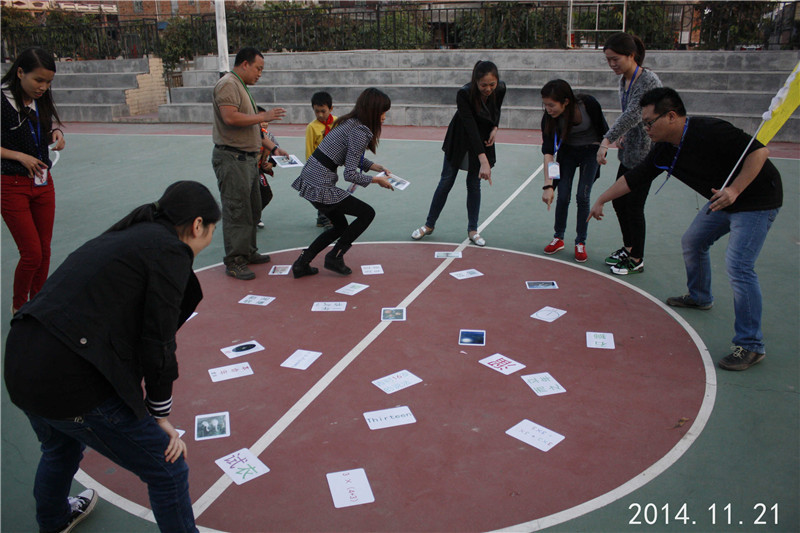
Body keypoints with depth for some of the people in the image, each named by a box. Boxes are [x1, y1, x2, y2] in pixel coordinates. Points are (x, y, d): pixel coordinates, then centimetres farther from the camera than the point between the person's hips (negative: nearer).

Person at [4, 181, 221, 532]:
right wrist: (160, 416, 3)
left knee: (61, 448, 39)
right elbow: (157, 344, -11)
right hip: (72, 382, -10)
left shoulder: (121, 237, 17)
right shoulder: (171, 251, -8)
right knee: (168, 470, 8)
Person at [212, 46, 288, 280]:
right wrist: (263, 116, -17)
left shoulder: (241, 87, 22)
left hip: (248, 158, 11)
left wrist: (273, 147, 17)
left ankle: (248, 252, 28)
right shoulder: (228, 84, -11)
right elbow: (230, 117, -26)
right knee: (236, 212, -8)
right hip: (231, 158, -11)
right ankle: (234, 262, -2)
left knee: (252, 210, 16)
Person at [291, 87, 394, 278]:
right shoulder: (359, 132, -18)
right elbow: (350, 174, -21)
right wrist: (377, 180, -7)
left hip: (309, 179, 10)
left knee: (340, 226, 22)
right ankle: (334, 257, 9)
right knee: (367, 213, 4)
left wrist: (377, 167, 14)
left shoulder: (349, 122, 11)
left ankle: (302, 264, 20)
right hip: (320, 186, -10)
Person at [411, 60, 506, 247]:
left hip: (483, 140, 3)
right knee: (446, 181, 3)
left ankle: (472, 230, 14)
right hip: (459, 139, -2)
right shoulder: (464, 93, -32)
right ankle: (429, 225, 17)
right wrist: (483, 161, -44)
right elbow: (471, 128, -38)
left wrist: (495, 128, -12)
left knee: (474, 183, 4)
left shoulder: (500, 89, -19)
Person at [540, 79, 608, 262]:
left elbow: (603, 130, -12)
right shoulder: (549, 118, -25)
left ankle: (580, 243, 5)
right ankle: (558, 238, 15)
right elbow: (548, 151, -27)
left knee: (582, 196, -8)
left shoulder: (588, 103, -30)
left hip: (590, 151, -1)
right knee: (563, 197, -4)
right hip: (567, 151, 2)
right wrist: (548, 185, -33)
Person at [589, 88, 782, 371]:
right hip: (724, 200, 9)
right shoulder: (664, 150, -3)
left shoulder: (709, 131, -29)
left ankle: (751, 345, -9)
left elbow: (759, 150, -28)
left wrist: (734, 191, -36)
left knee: (737, 265, -18)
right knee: (692, 242, 21)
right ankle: (699, 297, 47)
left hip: (757, 200, -9)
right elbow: (633, 178, 7)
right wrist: (600, 201, 10)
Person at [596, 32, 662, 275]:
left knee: (633, 208, -1)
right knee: (618, 201, 16)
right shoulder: (624, 80, 8)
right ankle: (628, 248, 36)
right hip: (629, 153, 9)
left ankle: (637, 260, 16)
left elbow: (633, 114, -30)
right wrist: (623, 135, 4)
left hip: (645, 155, -9)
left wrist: (607, 140, -36)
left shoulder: (649, 81, -19)